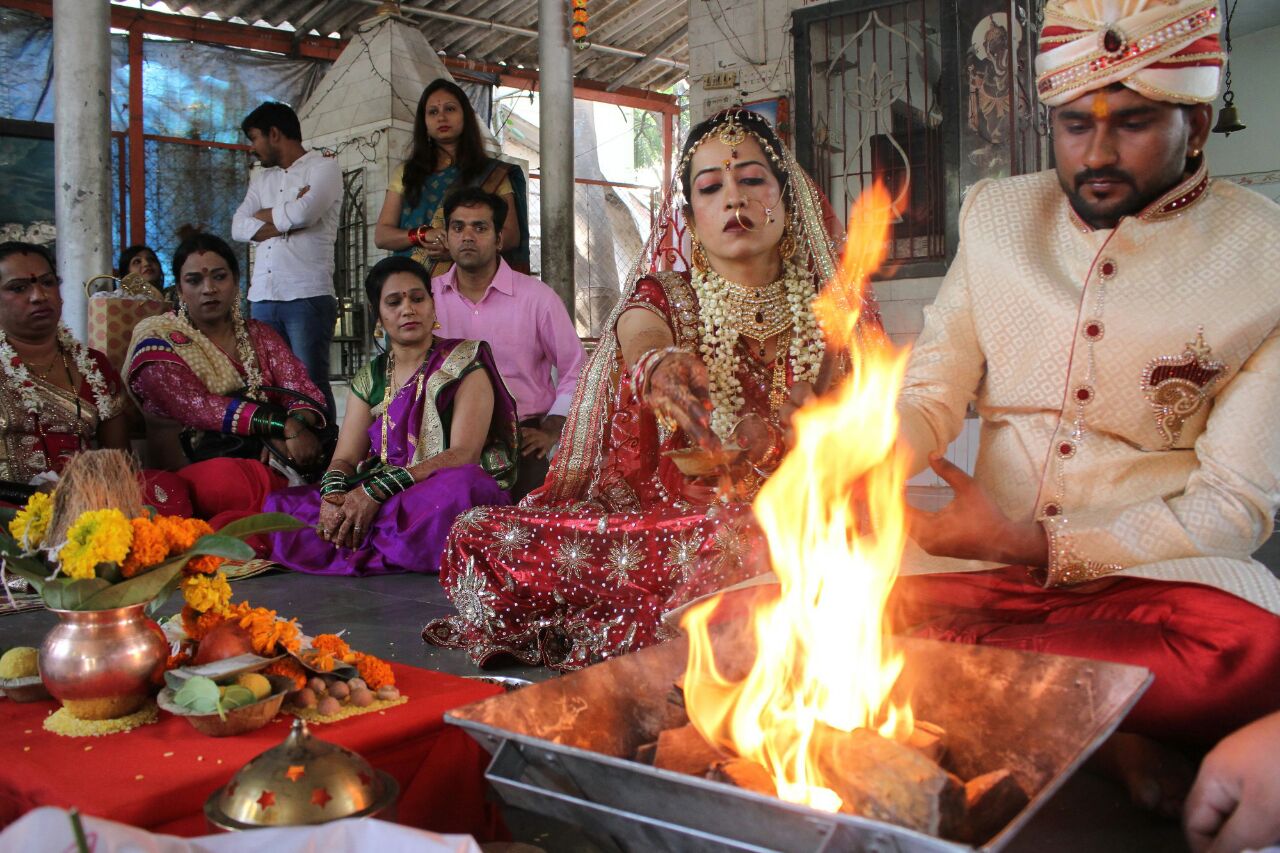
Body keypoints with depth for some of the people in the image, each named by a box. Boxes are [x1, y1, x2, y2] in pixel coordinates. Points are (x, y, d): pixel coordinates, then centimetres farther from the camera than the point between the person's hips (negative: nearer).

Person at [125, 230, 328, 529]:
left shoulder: (259, 335, 21)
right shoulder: (158, 342, 6)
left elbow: (300, 387, 5)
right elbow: (198, 405, -11)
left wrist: (300, 425, -20)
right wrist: (284, 425, -22)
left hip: (270, 460, 4)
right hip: (202, 468, -4)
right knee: (224, 481, -39)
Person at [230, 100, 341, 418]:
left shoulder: (324, 166, 4)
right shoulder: (261, 179, 24)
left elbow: (303, 213, -14)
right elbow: (239, 228, 10)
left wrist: (263, 216, 5)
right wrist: (286, 218, -3)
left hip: (308, 296, -6)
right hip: (263, 297, 6)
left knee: (311, 385, -6)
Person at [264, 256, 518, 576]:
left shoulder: (464, 362, 1)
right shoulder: (369, 379, 15)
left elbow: (464, 454, -12)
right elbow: (344, 459, 8)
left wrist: (377, 489, -21)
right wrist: (333, 495, -17)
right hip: (383, 503, 4)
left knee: (459, 489, -39)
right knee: (280, 506, -13)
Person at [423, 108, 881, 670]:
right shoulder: (661, 299, 7)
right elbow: (642, 342, -18)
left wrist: (777, 440, -28)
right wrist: (655, 367, -44)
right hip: (664, 526, 1)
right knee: (476, 536, -20)